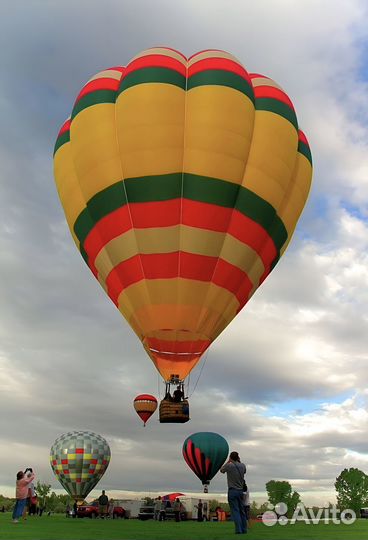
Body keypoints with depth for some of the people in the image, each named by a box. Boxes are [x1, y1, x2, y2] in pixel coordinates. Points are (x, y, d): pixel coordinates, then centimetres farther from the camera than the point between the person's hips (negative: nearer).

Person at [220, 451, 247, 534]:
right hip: (240, 491, 5)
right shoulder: (242, 466, 2)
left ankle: (239, 530, -8)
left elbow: (221, 470, 8)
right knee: (242, 511, 12)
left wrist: (228, 461, 13)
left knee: (235, 511, -4)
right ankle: (244, 529, 14)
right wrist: (239, 461, 17)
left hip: (232, 491, -5)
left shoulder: (229, 465, -11)